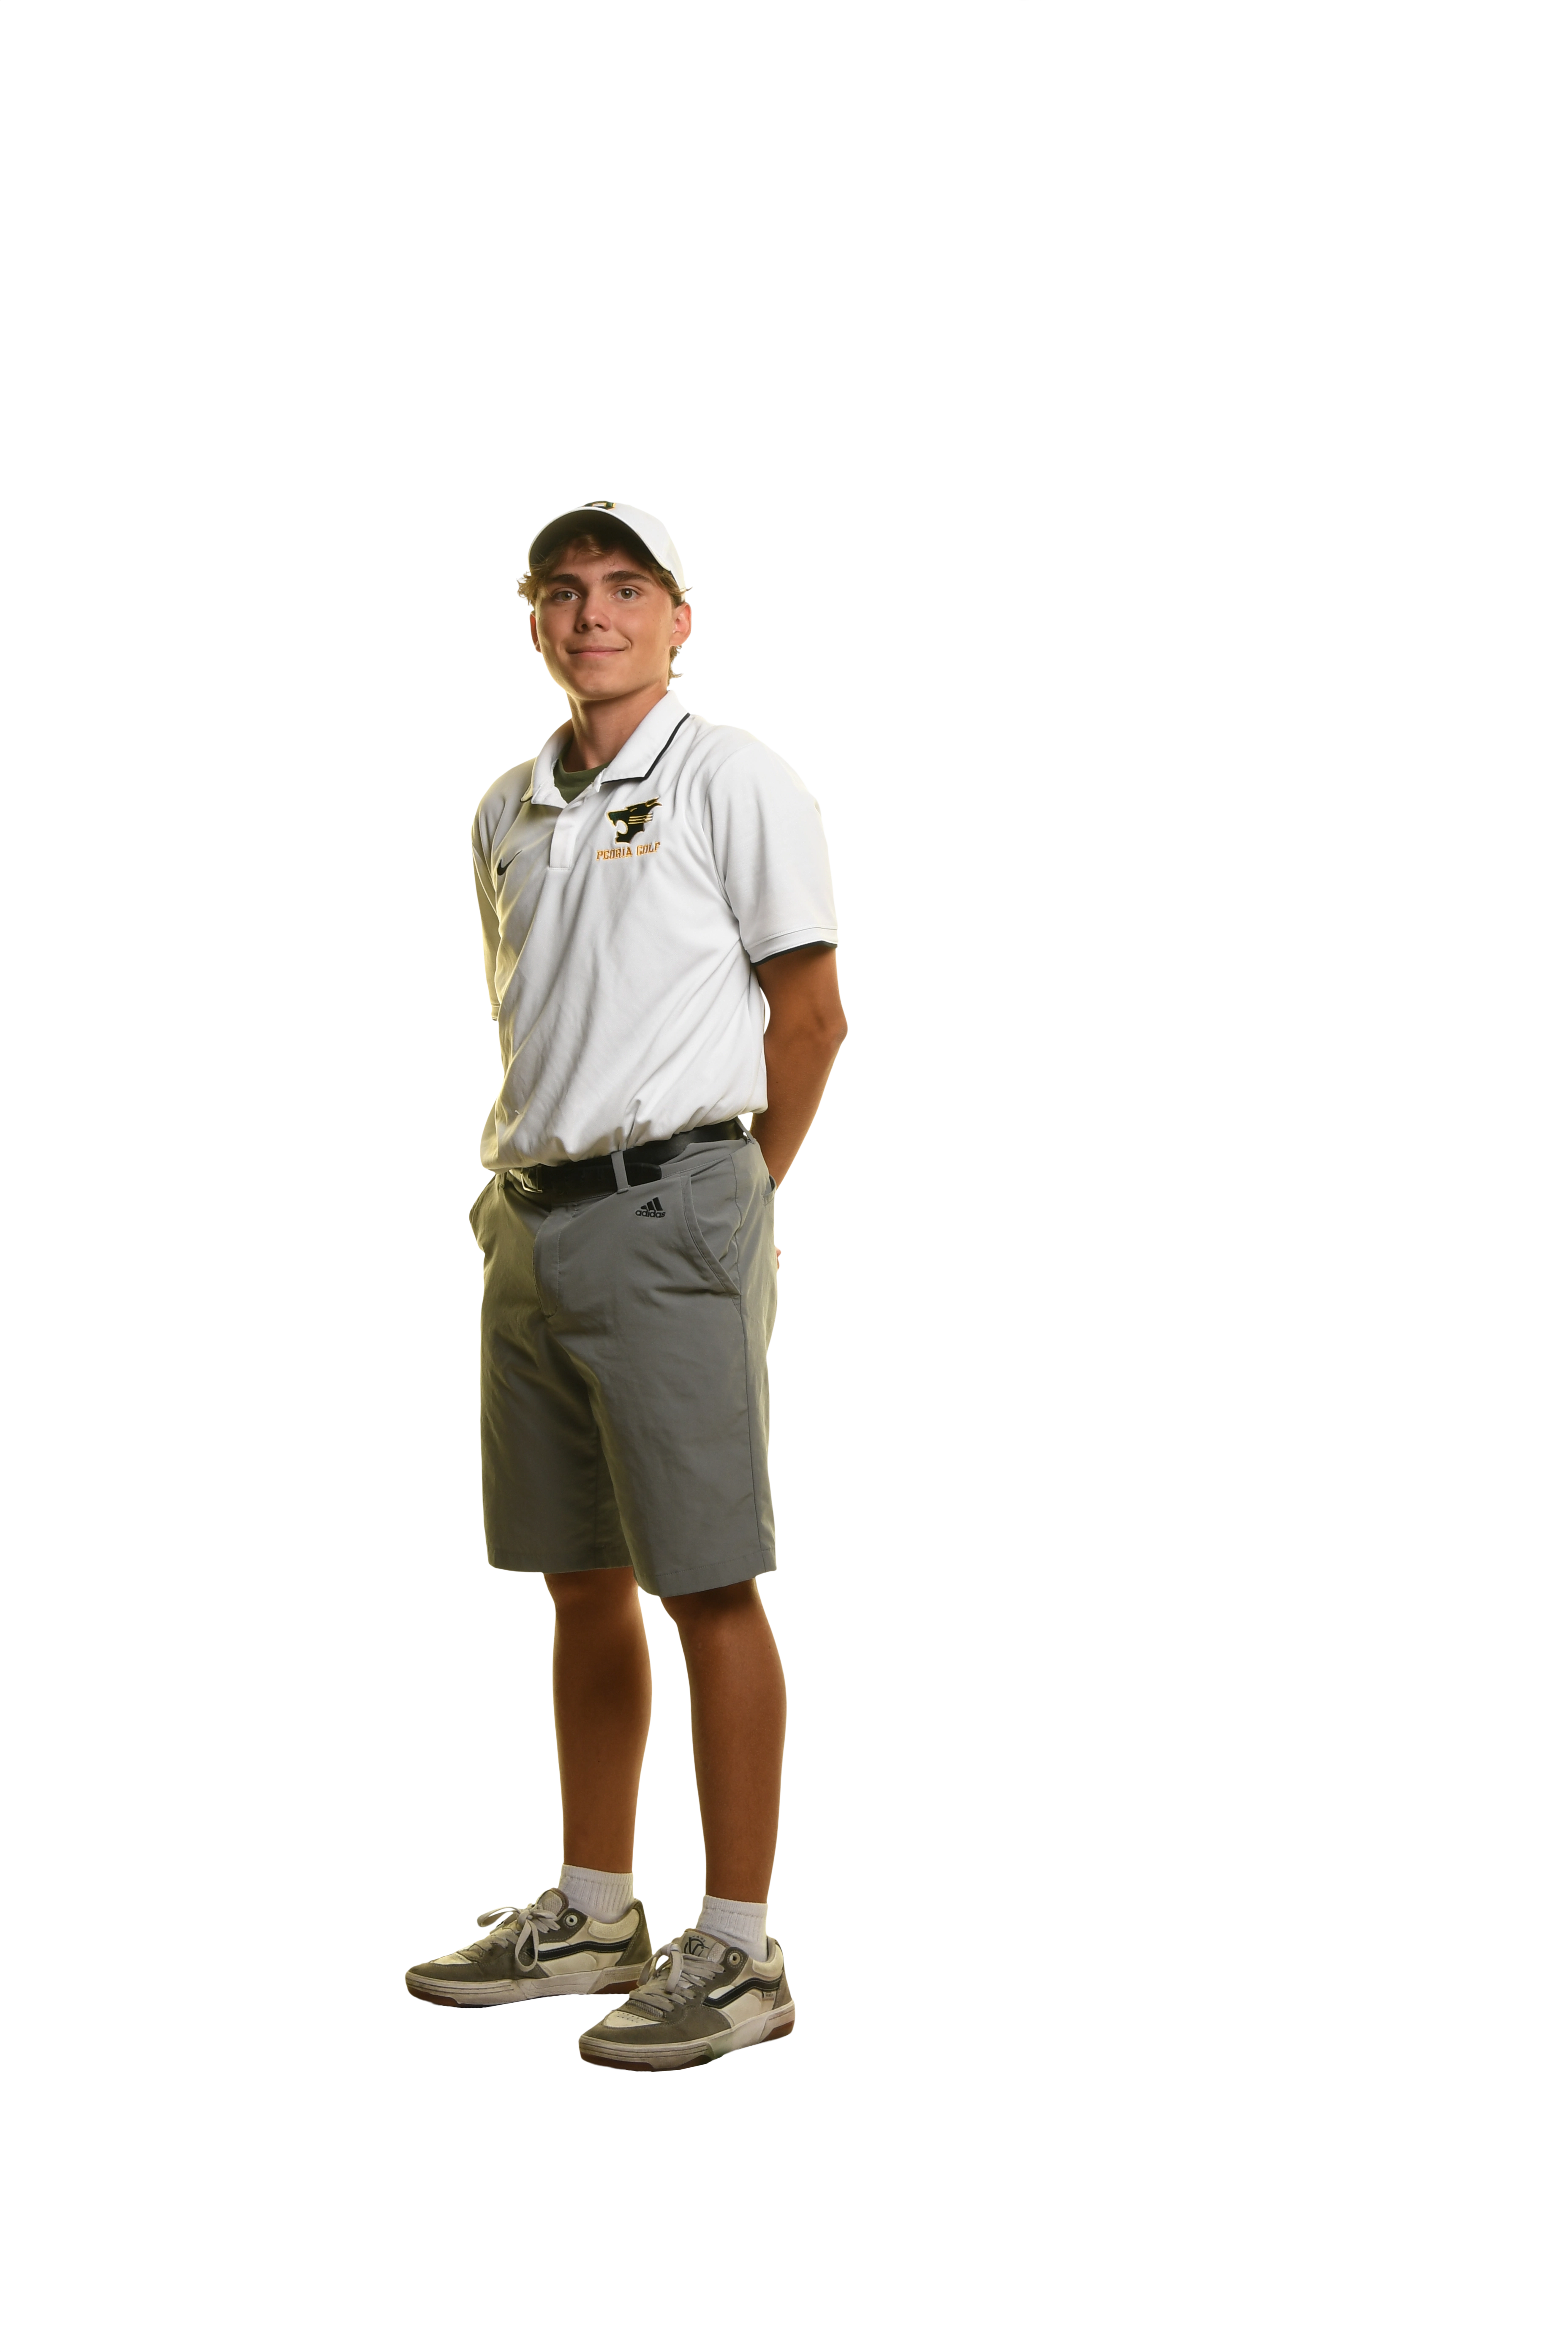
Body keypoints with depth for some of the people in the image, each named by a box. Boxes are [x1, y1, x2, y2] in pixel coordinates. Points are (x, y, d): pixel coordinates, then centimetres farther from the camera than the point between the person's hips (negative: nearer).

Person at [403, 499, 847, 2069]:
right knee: (579, 1582, 12)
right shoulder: (507, 812, 16)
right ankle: (589, 1913, 23)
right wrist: (524, 1184, 15)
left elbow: (812, 1014, -3)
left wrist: (730, 1193, 0)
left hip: (667, 1213, -7)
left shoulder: (733, 784, -4)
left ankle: (738, 1955, -2)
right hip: (532, 1220, 7)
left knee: (706, 1584, -6)